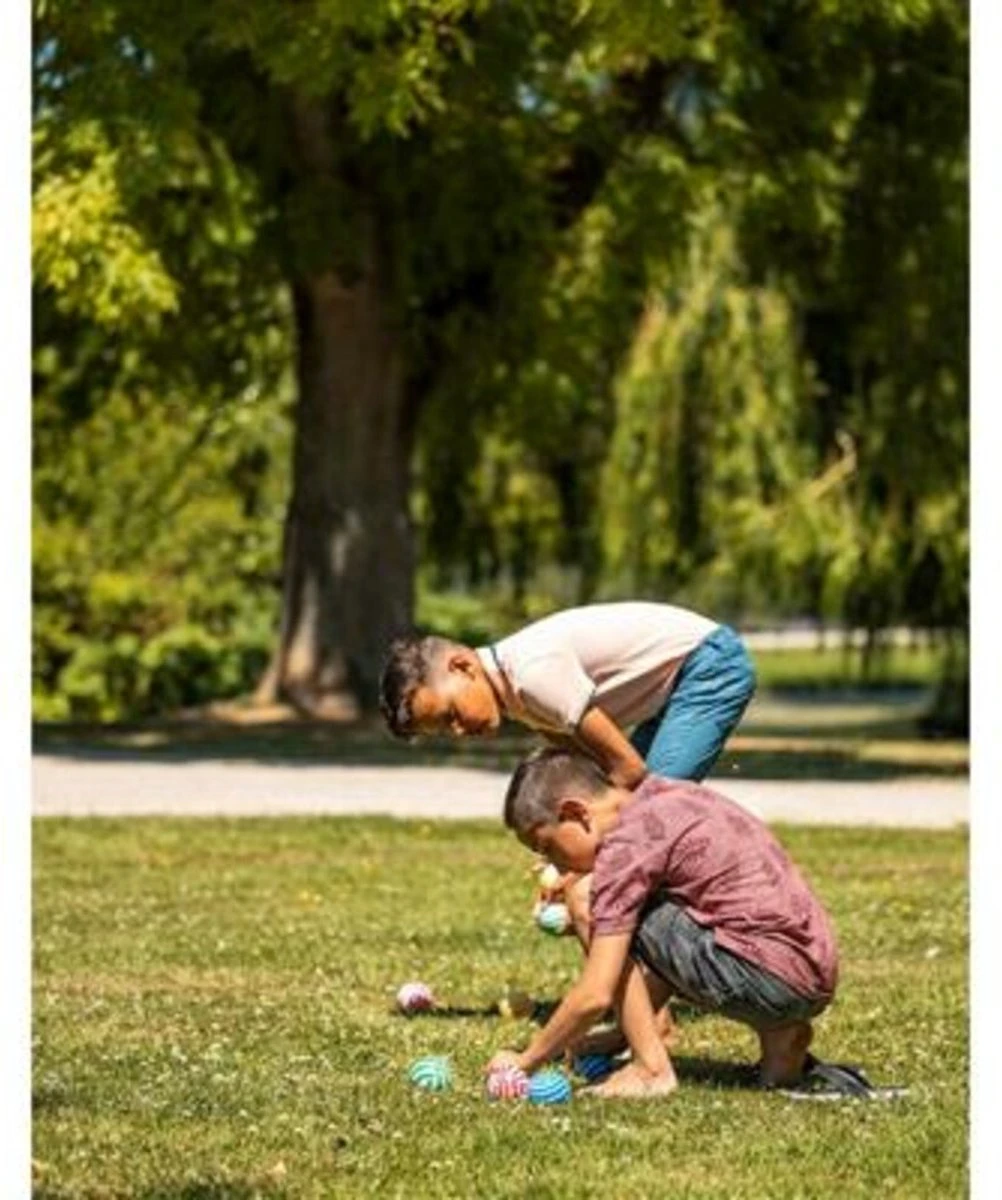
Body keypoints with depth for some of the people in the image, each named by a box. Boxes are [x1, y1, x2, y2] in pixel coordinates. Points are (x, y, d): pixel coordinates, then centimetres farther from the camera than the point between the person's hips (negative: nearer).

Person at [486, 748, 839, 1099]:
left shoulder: (627, 842, -11)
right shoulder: (670, 796, 16)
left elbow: (595, 996, -13)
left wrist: (526, 1060, -1)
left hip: (775, 979, -9)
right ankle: (779, 1036, 17)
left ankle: (652, 1070, -3)